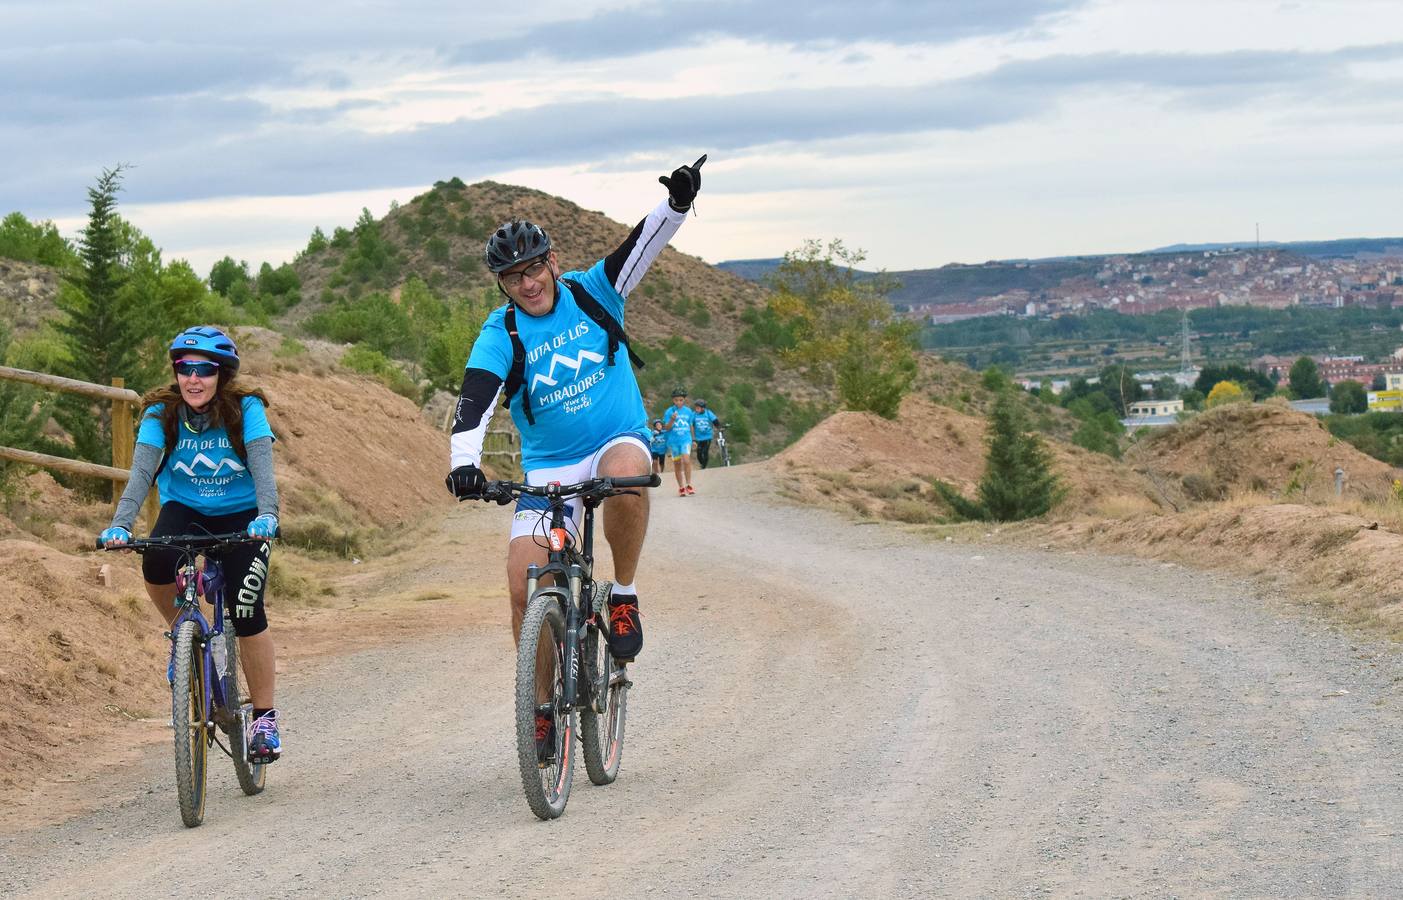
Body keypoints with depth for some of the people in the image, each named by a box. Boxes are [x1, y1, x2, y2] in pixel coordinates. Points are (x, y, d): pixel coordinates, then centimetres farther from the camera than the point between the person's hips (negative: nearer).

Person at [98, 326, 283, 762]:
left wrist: (267, 514, -48)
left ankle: (265, 718, -1)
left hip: (240, 517, -1)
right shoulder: (161, 412, -13)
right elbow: (142, 469, -24)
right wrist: (120, 523, -39)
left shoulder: (245, 408, -17)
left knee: (247, 611, -17)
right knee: (156, 564, -32)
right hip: (184, 510, 1)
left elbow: (262, 464, -29)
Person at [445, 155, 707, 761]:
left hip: (618, 441, -1)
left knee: (626, 473, -39)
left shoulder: (591, 293, -1)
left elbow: (644, 244, -9)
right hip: (548, 470, 1)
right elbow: (474, 401, -21)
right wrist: (463, 462, -39)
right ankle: (544, 705, 8)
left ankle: (624, 597, -17)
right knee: (525, 586, -13)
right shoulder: (501, 336, -7)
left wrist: (678, 202, -29)